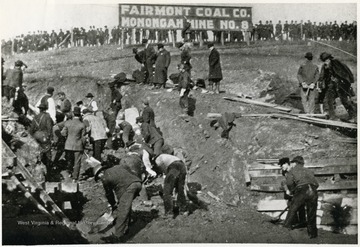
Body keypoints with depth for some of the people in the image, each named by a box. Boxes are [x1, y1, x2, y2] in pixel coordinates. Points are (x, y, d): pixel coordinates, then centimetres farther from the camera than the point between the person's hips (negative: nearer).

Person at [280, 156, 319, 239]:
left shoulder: (292, 171, 17)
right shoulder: (306, 170, 30)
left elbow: (289, 182, -1)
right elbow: (316, 184, 23)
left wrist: (291, 191, 15)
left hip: (302, 190, -4)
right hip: (313, 191, 4)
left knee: (292, 210, 9)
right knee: (311, 214, 13)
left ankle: (286, 228, 9)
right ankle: (312, 234, 17)